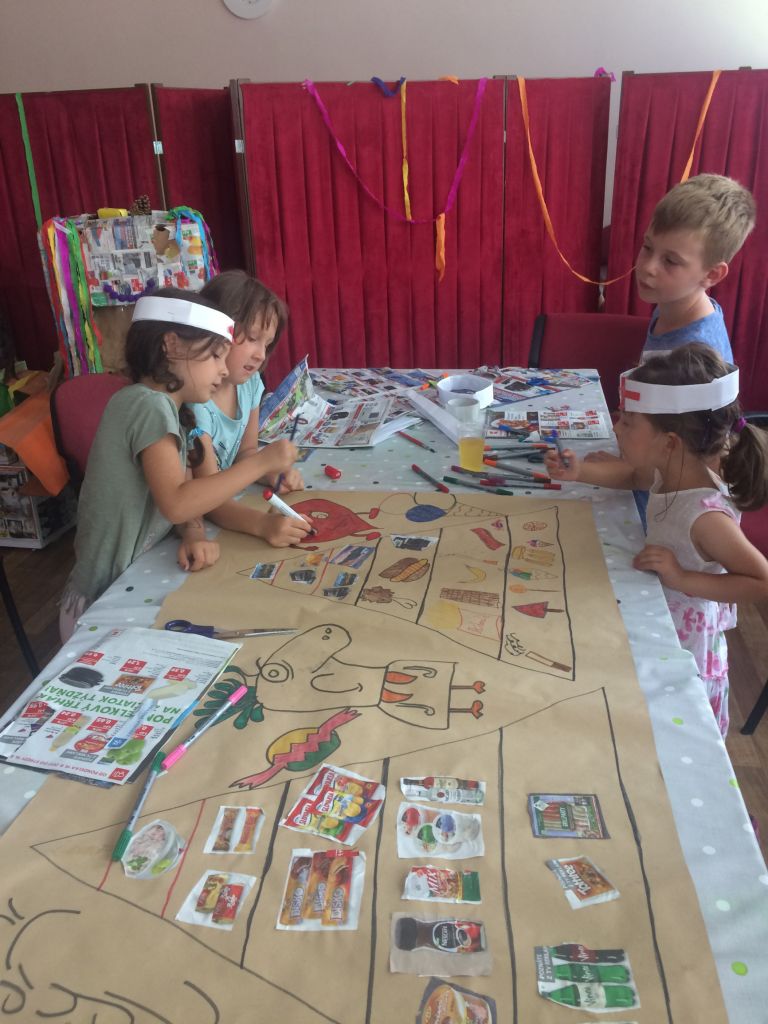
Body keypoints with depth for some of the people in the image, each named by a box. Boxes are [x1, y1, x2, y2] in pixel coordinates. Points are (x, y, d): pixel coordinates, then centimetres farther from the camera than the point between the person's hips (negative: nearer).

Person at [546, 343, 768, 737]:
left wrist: (684, 579, -32)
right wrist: (580, 472, -3)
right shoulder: (670, 473, -9)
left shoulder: (705, 516, -32)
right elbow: (630, 473, 13)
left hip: (683, 659, -8)